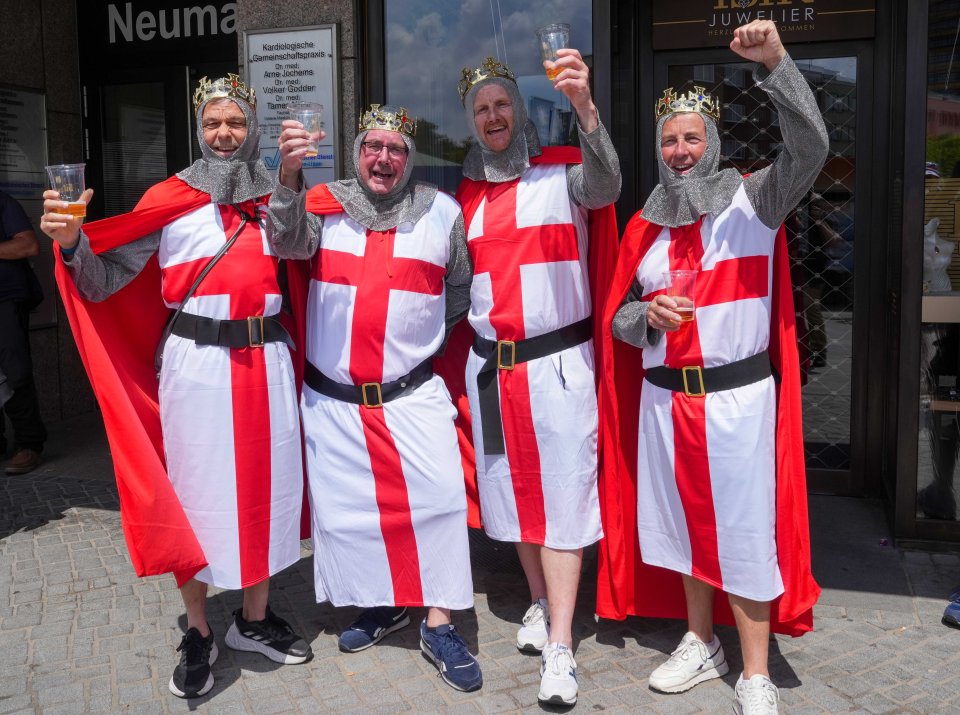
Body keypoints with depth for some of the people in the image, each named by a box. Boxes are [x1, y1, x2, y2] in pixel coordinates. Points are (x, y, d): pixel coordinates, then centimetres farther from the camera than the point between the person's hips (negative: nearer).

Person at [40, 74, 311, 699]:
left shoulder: (273, 197, 11)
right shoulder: (170, 199, 0)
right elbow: (105, 281, -4)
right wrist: (73, 243, -22)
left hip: (266, 360, 3)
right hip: (196, 362, -3)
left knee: (267, 484, 10)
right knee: (195, 491, 4)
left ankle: (255, 619, 29)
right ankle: (199, 634, 21)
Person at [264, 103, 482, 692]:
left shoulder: (442, 212, 4)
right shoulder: (327, 203, 4)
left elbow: (459, 290, 14)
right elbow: (291, 241, -16)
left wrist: (421, 336, 10)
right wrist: (289, 175, -31)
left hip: (412, 394, -1)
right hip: (333, 400, 1)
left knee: (439, 497, -9)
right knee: (347, 506, 9)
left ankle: (439, 625, 7)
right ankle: (382, 605, 30)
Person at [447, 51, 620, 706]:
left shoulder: (561, 172, -3)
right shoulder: (466, 193, 12)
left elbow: (605, 187, -25)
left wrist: (585, 105, -39)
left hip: (557, 361, -5)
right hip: (490, 365, 5)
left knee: (562, 492, -4)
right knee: (512, 486, 13)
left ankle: (560, 647, 1)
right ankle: (539, 603, 31)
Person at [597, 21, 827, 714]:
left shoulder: (753, 200, -1)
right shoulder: (646, 226, 9)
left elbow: (811, 148, -20)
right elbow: (620, 320, 12)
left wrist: (776, 62, -29)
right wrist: (649, 316, -10)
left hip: (739, 395, -4)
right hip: (666, 397, 4)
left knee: (745, 529, 0)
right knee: (683, 522, 14)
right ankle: (701, 644, 33)